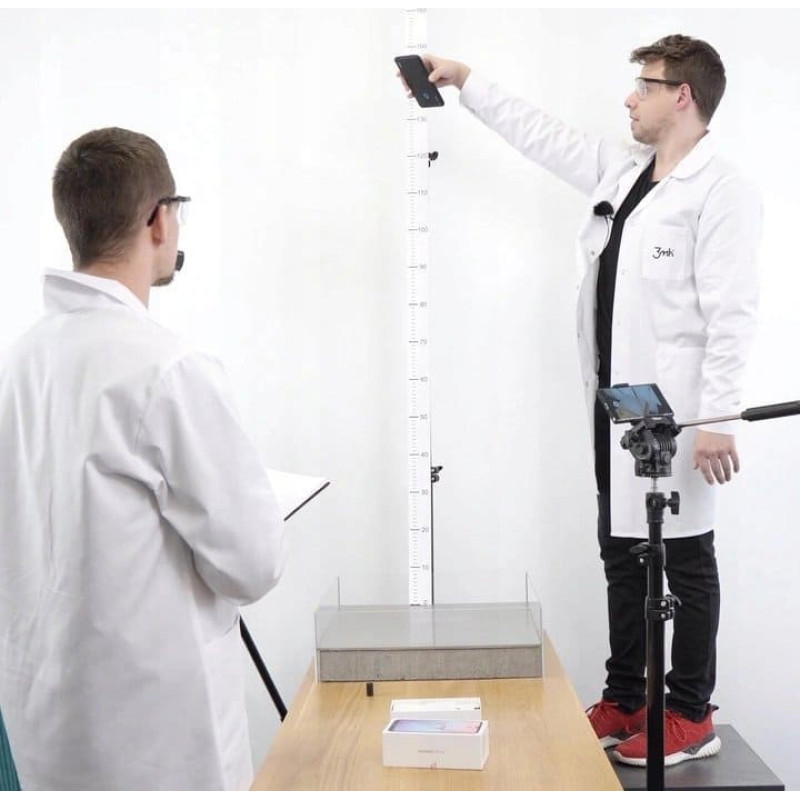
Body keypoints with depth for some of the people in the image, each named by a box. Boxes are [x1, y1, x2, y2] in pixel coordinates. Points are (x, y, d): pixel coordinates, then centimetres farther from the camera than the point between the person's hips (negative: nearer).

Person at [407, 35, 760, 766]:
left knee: (684, 559, 1)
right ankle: (625, 700, 24)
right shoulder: (621, 172, 14)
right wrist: (466, 82, 23)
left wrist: (718, 416, -20)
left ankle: (691, 716, 13)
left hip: (674, 410, -8)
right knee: (622, 554, 13)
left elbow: (731, 314, -16)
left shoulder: (721, 191, -10)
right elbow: (541, 136, 23)